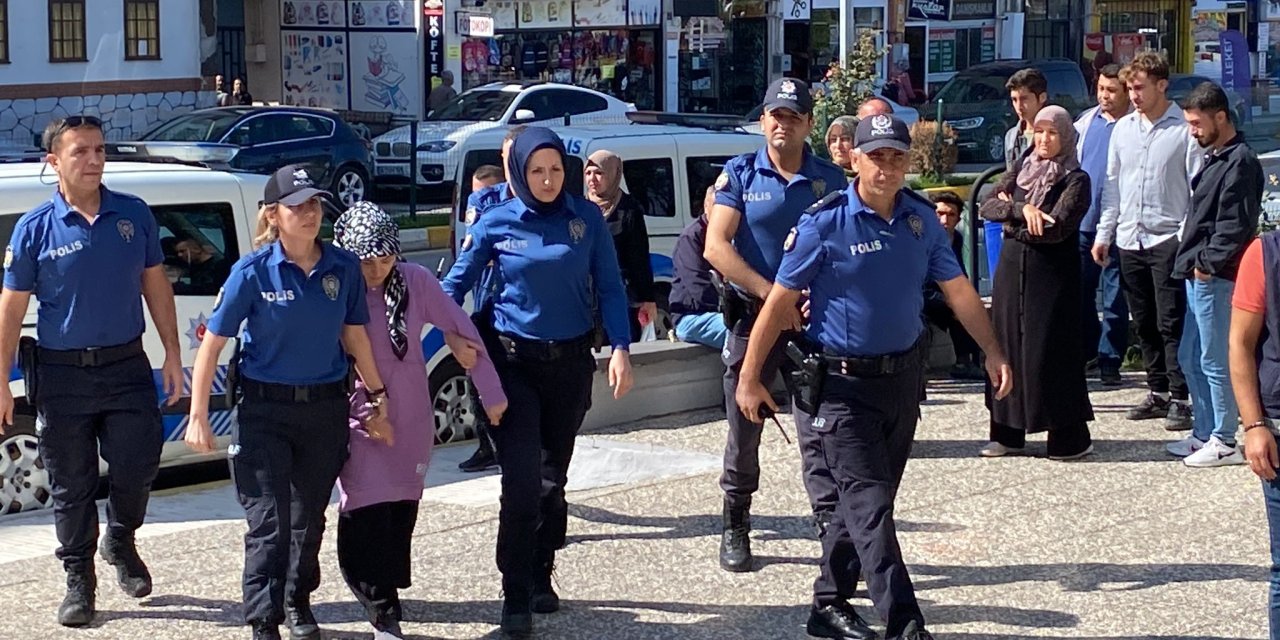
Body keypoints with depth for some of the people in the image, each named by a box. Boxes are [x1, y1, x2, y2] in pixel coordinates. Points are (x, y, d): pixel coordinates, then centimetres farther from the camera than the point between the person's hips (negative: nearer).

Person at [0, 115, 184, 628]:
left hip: (127, 367, 2)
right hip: (62, 374, -2)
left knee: (139, 464, 1)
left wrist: (172, 354, 7)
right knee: (71, 484, 6)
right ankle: (79, 581, 19)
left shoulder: (134, 215, 2)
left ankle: (120, 541, 31)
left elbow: (155, 284, 11)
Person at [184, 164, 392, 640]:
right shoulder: (253, 272, -12)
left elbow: (355, 336, 9)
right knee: (269, 524, -6)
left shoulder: (343, 268, -2)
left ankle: (298, 601, 38)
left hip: (326, 409, 4)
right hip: (266, 409, -3)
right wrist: (198, 416, -12)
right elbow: (212, 344, -9)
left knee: (309, 518, 17)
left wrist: (377, 397, 12)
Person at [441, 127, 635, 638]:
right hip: (515, 361, -2)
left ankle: (541, 579, 29)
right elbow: (455, 283, 2)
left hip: (572, 362, 2)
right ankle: (516, 598, -5)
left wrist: (620, 347, -9)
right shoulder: (496, 223, -4)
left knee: (553, 478, 14)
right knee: (522, 481, -11)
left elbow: (610, 287, 1)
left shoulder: (587, 218, -1)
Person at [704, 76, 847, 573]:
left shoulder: (830, 179, 4)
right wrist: (771, 293, -17)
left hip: (813, 321, 0)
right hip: (752, 316, 0)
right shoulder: (740, 174, 0)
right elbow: (716, 247, -8)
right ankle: (735, 528, 23)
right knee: (743, 432, 9)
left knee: (820, 430, -4)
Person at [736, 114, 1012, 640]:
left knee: (866, 499, 14)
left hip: (904, 375, 6)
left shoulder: (922, 219, 3)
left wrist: (992, 351, 3)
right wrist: (749, 379, -8)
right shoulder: (825, 223, -13)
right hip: (846, 383, -6)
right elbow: (780, 302, -9)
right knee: (870, 507, -11)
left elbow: (958, 289, 11)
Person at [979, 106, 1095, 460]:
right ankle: (1007, 433, 15)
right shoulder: (1020, 171, 11)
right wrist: (1022, 210, -17)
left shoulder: (1075, 180, -5)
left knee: (1052, 350, -5)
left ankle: (1070, 437, 1)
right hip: (1012, 268, 5)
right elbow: (987, 207, 0)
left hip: (1053, 274, -5)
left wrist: (1010, 212, -6)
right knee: (1008, 343, 7)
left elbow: (1056, 228, -16)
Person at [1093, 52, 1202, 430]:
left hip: (1167, 239, -6)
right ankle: (1158, 392, 19)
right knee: (1144, 324, 11)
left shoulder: (1185, 130, -7)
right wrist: (1104, 233, 14)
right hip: (1129, 240, 6)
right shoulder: (1123, 129, 11)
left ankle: (1180, 398, -4)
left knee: (1172, 322, -7)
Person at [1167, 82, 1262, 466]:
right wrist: (1192, 262, 13)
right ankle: (1204, 434, 24)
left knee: (1215, 361, -5)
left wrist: (1207, 264, -16)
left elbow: (1235, 226, -19)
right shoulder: (1215, 158, 16)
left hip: (1217, 278, -10)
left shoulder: (1240, 163, -14)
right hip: (1201, 276, 10)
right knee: (1190, 359, 15)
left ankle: (1225, 442, 2)